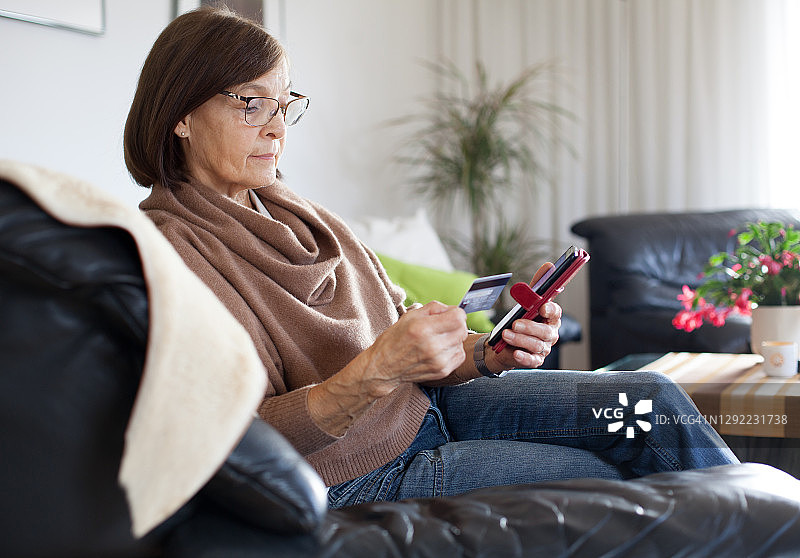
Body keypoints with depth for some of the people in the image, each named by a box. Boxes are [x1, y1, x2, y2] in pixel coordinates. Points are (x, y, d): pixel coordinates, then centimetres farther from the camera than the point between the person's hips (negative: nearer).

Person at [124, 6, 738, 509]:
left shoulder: (299, 216, 10)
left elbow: (397, 329, 7)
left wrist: (488, 354, -12)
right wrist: (376, 370, -33)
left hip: (420, 406, 8)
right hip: (353, 477, -7)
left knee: (653, 400, -4)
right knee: (607, 479, -8)